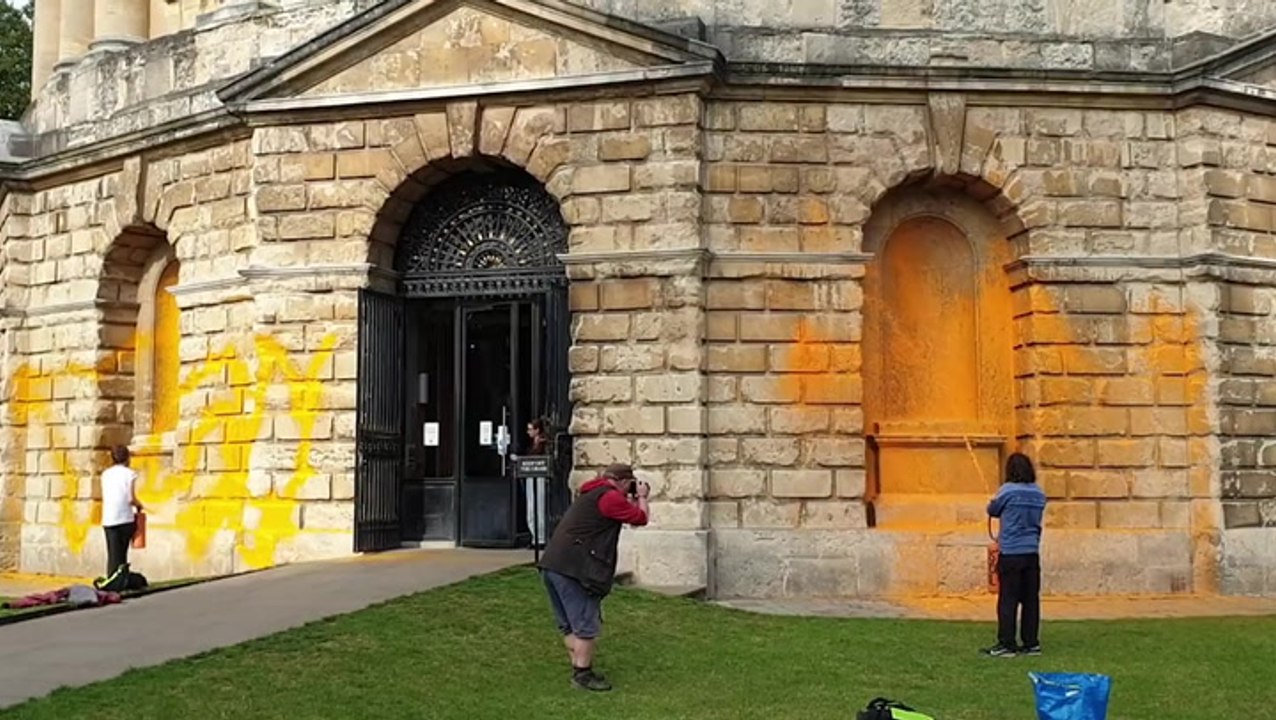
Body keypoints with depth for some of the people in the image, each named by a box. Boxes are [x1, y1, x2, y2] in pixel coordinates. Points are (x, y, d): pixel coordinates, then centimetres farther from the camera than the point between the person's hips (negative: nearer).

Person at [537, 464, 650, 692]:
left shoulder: (593, 494, 22)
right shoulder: (610, 497, -9)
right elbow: (641, 518, -4)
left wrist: (632, 501, 25)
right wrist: (641, 498, 13)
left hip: (553, 565, 10)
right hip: (574, 569, -10)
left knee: (570, 625, 16)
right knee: (586, 625, -3)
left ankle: (579, 669, 22)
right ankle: (582, 675, 1)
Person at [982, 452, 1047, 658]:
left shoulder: (1008, 491, -11)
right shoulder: (1039, 494, 6)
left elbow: (992, 510, 3)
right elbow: (1036, 520, 14)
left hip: (1011, 553, -5)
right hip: (1032, 552, 5)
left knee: (1008, 600, -1)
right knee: (1031, 599, 9)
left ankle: (1006, 645, 0)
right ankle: (1031, 643, 13)